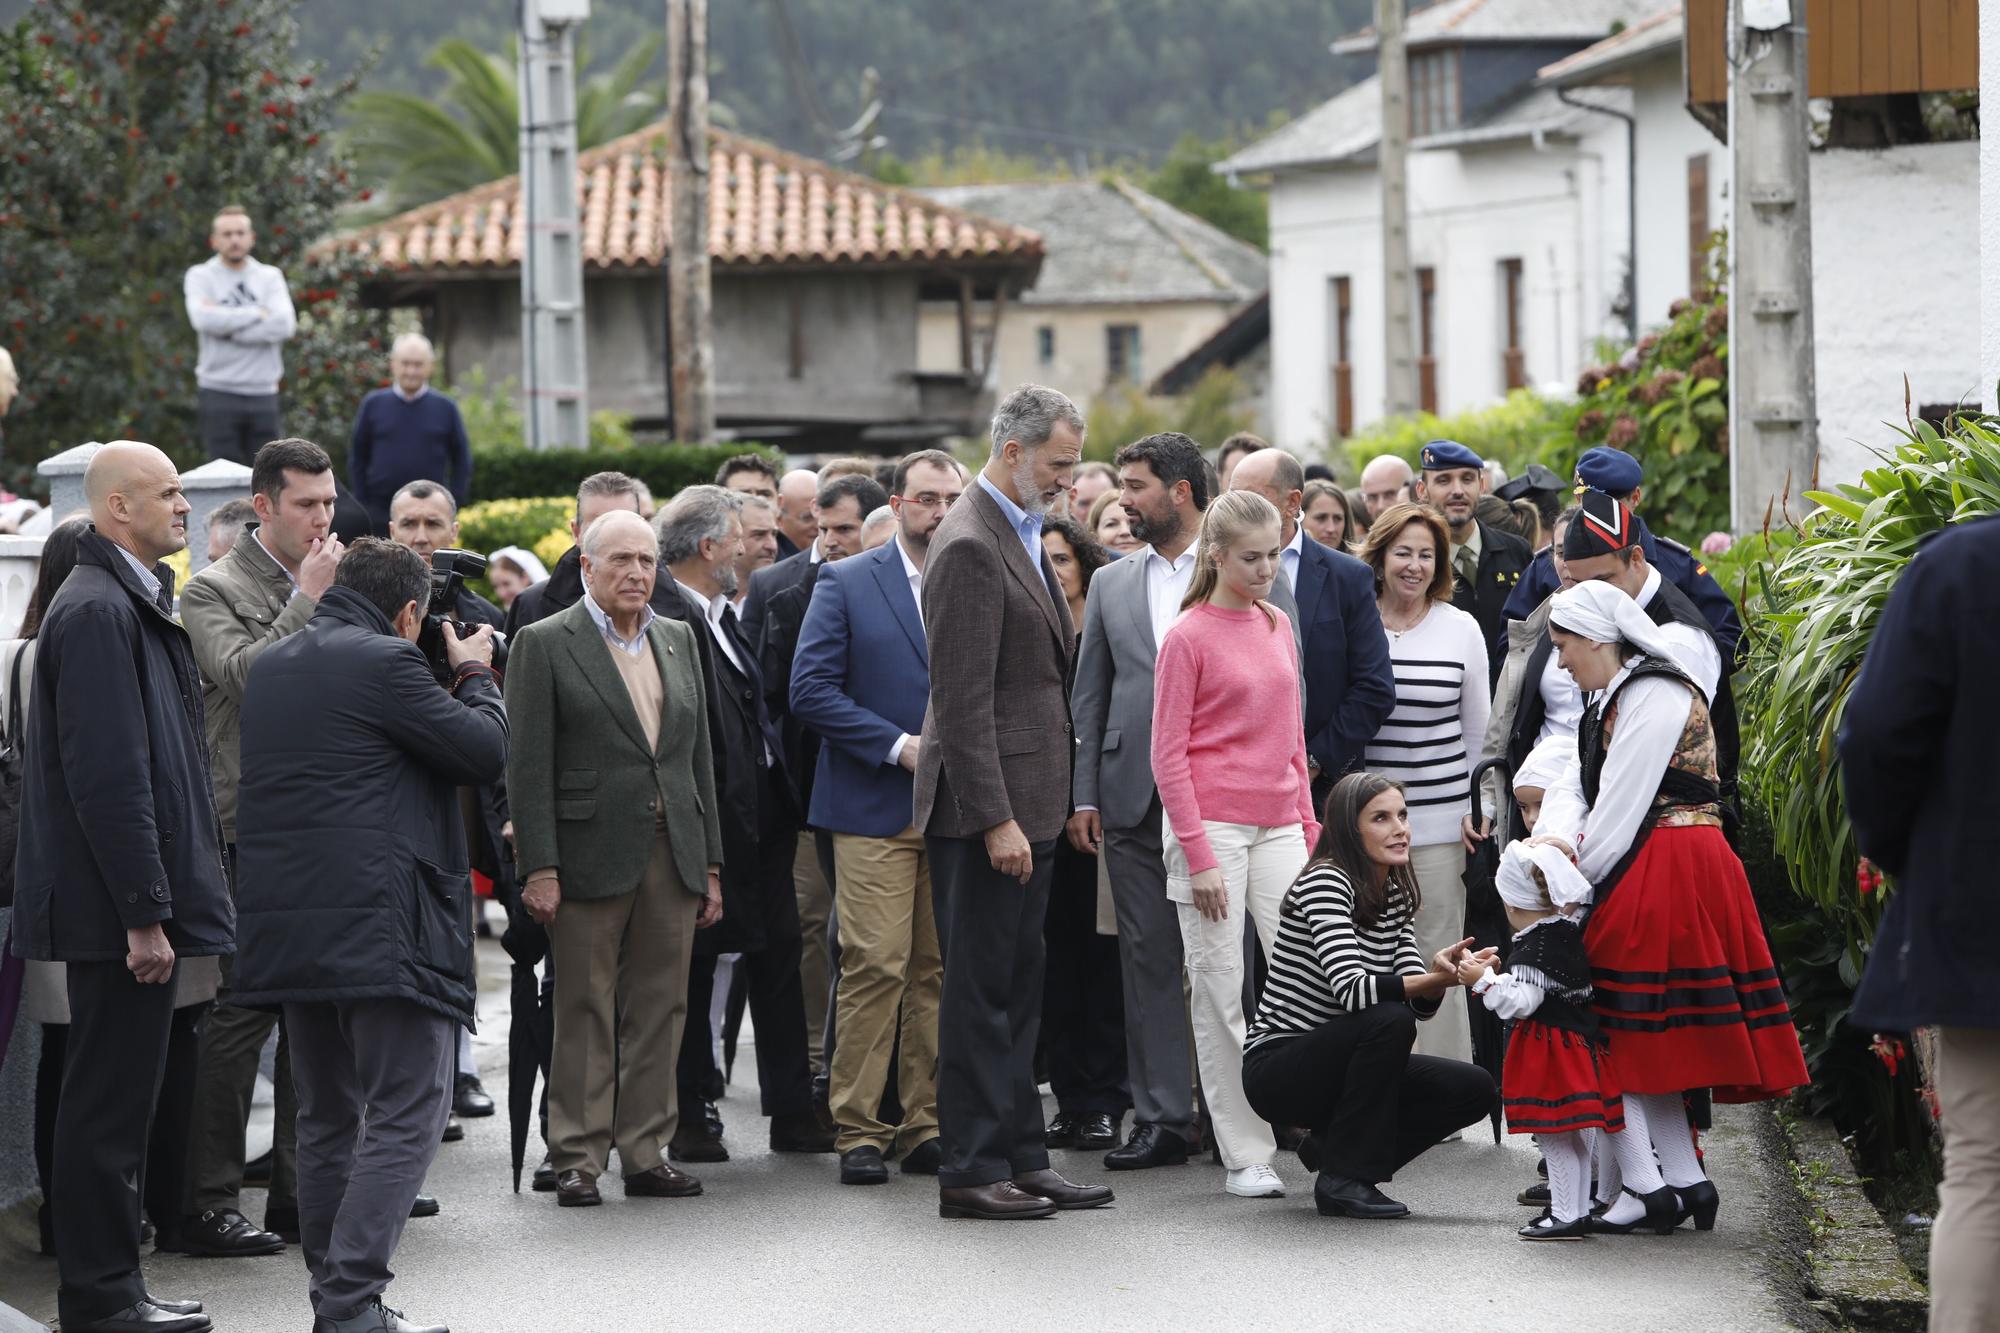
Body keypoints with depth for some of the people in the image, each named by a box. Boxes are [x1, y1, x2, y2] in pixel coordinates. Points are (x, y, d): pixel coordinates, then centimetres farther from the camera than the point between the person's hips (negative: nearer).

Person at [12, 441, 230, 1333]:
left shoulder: (131, 603, 17)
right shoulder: (99, 611, -16)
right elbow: (107, 778, -21)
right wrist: (146, 914, -22)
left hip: (129, 906, 10)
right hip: (116, 905, -10)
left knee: (116, 1099, 14)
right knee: (110, 1101, -4)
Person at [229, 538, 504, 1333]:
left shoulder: (270, 667, 16)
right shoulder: (384, 662, -10)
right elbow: (486, 752, -7)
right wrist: (474, 676, 11)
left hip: (284, 928, 8)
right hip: (378, 926, -8)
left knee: (327, 1117, 16)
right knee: (406, 1116, -6)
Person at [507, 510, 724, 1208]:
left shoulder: (678, 640, 15)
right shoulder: (544, 644, -2)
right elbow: (528, 765, -6)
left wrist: (710, 864, 13)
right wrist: (540, 869, -13)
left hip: (672, 856, 5)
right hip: (591, 855, -5)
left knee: (660, 1010, 6)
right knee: (585, 1013, -2)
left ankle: (647, 1153, 12)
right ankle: (578, 1160, 3)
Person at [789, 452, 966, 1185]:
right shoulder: (846, 584, 3)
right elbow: (811, 689, -4)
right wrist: (898, 745, -11)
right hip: (876, 810, -3)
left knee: (940, 973, 4)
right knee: (873, 967, -9)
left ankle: (927, 1125, 10)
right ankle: (858, 1131, -5)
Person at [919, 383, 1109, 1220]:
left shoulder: (1021, 534, 16)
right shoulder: (969, 547, -16)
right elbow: (963, 700, -20)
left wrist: (1038, 810, 19)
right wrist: (996, 819, -22)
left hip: (1027, 802, 10)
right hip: (985, 806, -10)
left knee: (1017, 990, 13)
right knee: (980, 990, -5)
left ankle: (1019, 1158, 19)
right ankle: (970, 1172, -1)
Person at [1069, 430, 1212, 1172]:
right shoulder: (1111, 584, 14)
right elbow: (1088, 695, 14)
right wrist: (1085, 795, 6)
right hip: (1135, 798, 4)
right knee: (1148, 957, 3)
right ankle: (1162, 1117, 6)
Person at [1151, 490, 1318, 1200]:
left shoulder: (1277, 626, 13)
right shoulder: (1187, 637, -6)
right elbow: (1168, 756, -7)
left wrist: (1309, 827, 13)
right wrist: (1199, 857, -12)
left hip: (1277, 826, 5)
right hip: (1211, 825, -5)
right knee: (1220, 993, -2)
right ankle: (1244, 1157, 2)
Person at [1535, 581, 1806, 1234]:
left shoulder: (1655, 695, -13)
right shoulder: (1613, 698, 20)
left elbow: (1622, 805, -16)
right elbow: (1577, 784, 12)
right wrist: (1560, 839, -9)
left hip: (1668, 872, -10)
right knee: (1647, 1039, 10)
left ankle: (1644, 1183, -10)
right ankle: (1686, 1182, 10)